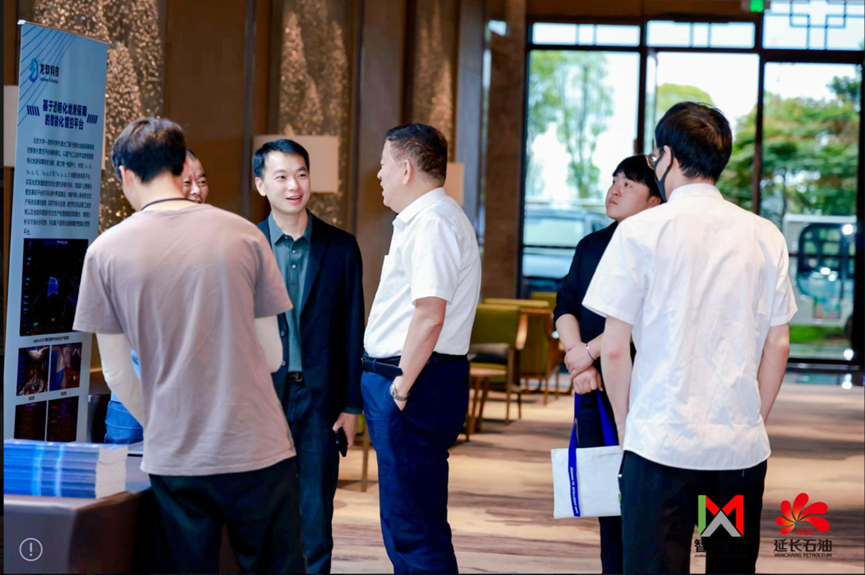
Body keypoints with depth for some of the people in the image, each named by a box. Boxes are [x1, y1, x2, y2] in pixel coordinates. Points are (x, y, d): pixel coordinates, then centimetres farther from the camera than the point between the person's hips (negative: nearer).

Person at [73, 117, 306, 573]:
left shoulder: (105, 251, -1)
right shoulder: (243, 235, -1)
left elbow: (117, 373, 3)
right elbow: (272, 356, 5)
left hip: (174, 460, 0)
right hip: (259, 450, 0)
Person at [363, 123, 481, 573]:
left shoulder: (432, 221, -15)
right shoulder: (421, 220, 19)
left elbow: (429, 315, -24)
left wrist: (402, 385, -18)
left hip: (415, 387, -11)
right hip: (401, 379, 11)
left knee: (413, 527, -8)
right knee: (404, 523, 17)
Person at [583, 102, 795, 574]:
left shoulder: (641, 231, -6)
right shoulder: (765, 236, 4)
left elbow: (614, 348, -6)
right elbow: (777, 345, 8)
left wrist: (626, 427, 6)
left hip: (661, 441, -3)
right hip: (743, 446, 4)